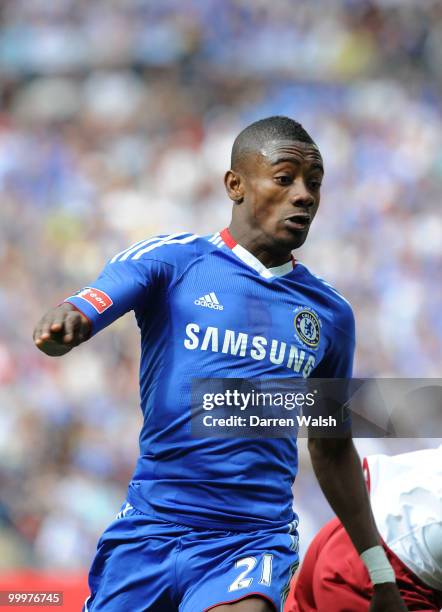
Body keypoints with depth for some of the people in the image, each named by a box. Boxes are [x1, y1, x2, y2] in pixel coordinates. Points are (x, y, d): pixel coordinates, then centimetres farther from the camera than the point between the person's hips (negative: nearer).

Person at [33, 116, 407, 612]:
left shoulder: (329, 314, 13)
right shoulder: (170, 260, 2)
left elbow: (332, 446, 24)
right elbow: (73, 321, -13)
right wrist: (60, 326, -38)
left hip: (255, 539, 1)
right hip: (150, 528, -1)